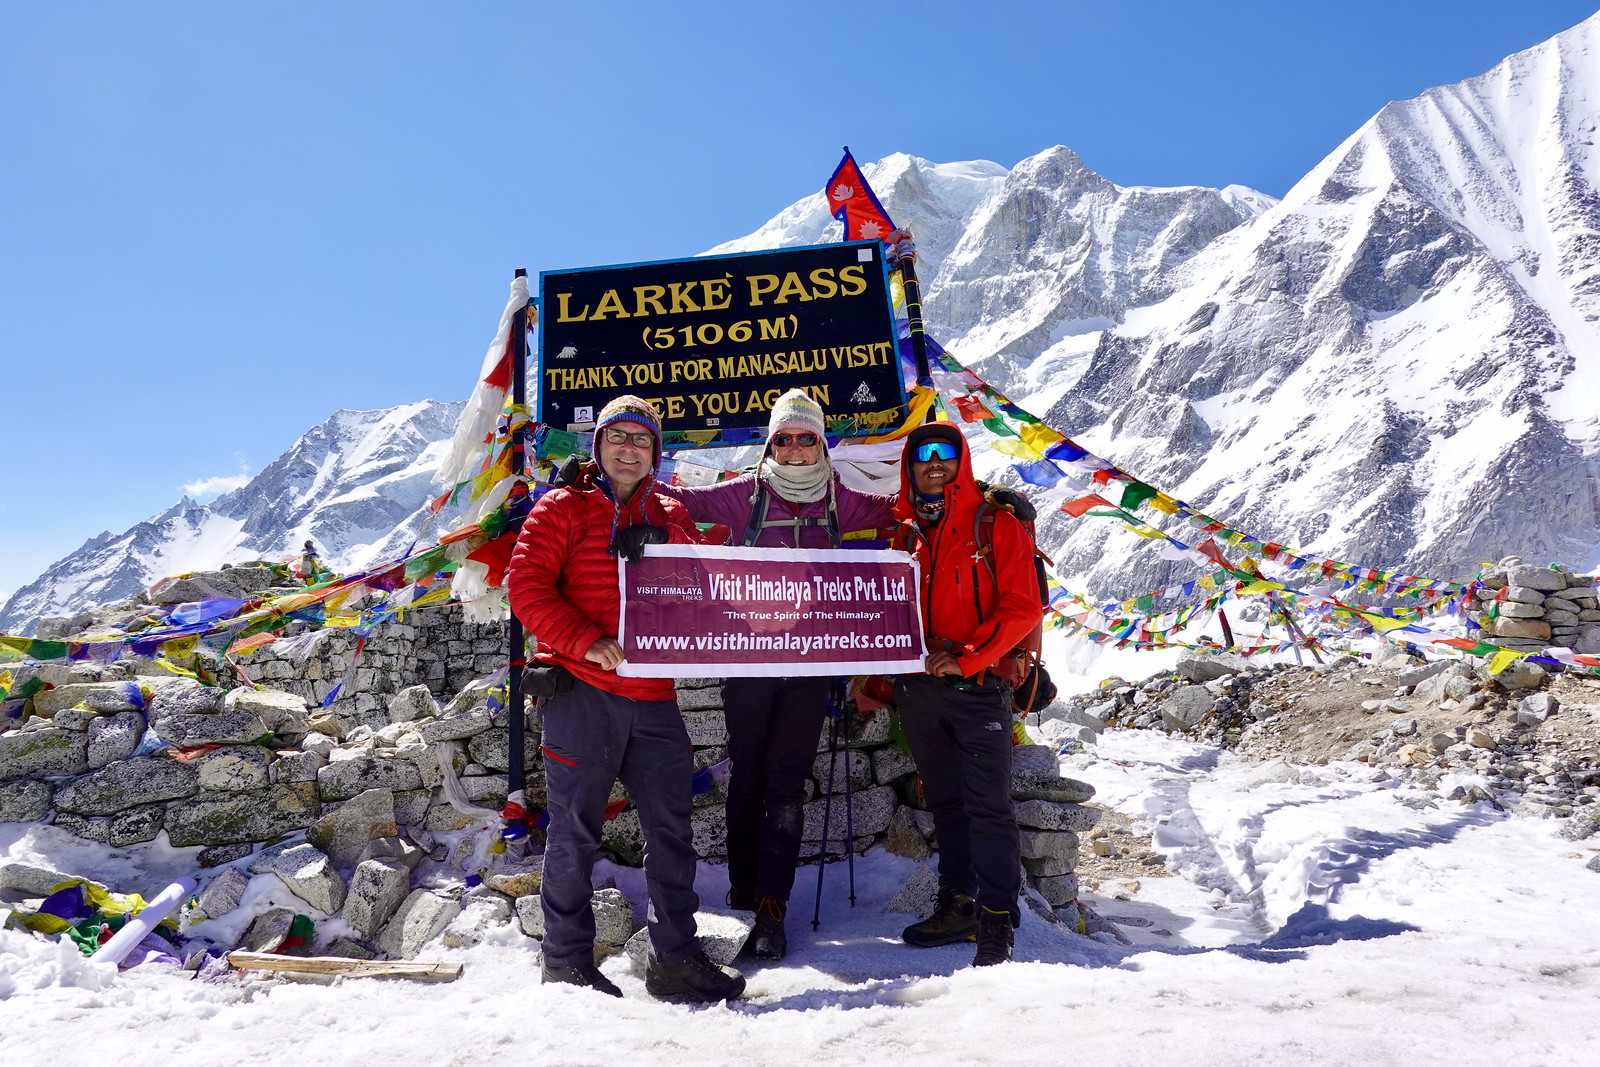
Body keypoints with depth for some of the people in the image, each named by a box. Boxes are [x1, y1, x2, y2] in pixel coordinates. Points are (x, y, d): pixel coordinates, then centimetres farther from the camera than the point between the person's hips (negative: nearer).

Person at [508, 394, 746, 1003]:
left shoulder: (670, 516, 16)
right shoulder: (564, 508, 2)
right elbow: (527, 586, -8)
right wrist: (585, 640, -19)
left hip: (653, 698, 5)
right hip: (582, 692, -5)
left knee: (671, 826, 8)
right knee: (575, 828, 3)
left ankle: (675, 959, 20)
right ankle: (566, 962, 18)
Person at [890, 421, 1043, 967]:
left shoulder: (996, 526, -2)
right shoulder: (900, 529, 10)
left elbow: (1021, 608, -8)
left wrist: (965, 657, -16)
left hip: (979, 684, -4)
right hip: (916, 685, 5)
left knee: (988, 804, -5)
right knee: (944, 800, 13)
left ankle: (996, 922, 3)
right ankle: (957, 906, 24)